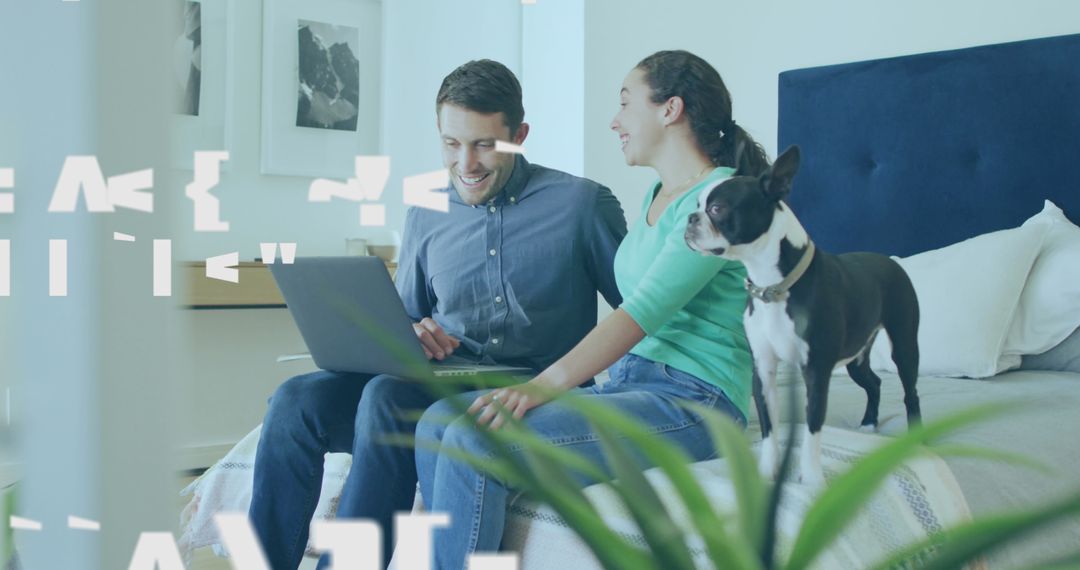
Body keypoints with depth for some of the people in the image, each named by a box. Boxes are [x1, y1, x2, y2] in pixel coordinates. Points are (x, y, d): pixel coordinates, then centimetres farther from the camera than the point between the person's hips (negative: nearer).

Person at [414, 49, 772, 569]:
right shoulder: (657, 194, 19)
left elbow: (645, 310, -22)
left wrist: (549, 383, -31)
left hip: (689, 402, -9)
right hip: (625, 380, 9)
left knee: (475, 442, -25)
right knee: (439, 422, -10)